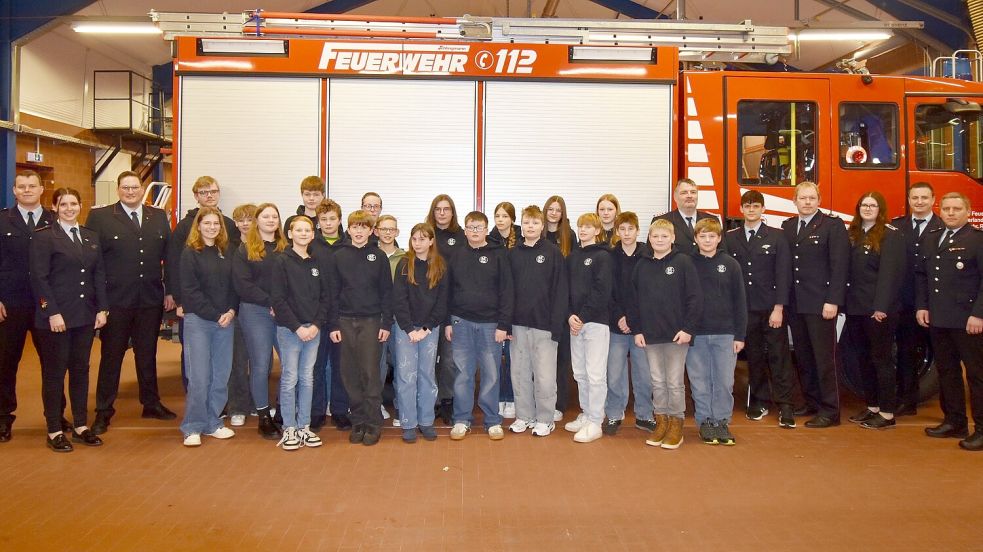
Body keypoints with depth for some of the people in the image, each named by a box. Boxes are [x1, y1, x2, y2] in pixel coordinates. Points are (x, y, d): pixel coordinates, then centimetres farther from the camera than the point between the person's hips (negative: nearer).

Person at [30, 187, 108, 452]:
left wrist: (102, 308, 2)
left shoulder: (91, 237, 11)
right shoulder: (44, 237, -5)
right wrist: (53, 313, -16)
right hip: (55, 317, -5)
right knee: (55, 373, 3)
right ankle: (54, 431, 12)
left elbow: (99, 275, 10)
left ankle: (81, 426, 20)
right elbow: (39, 278, -10)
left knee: (81, 370, 11)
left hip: (85, 316, 5)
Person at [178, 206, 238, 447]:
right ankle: (193, 428, 7)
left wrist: (231, 312, -6)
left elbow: (234, 286, 10)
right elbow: (190, 291, -8)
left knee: (221, 376, 7)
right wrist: (215, 315, -12)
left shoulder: (225, 253, 11)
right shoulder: (190, 253, -2)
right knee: (199, 377, -5)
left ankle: (213, 423, 19)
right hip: (198, 321, -4)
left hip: (225, 321, 5)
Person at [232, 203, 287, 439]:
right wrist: (270, 302, -14)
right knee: (261, 365, 1)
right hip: (255, 313, -2)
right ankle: (264, 418, 13)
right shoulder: (245, 250, 4)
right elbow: (243, 285, -6)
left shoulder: (286, 248, 13)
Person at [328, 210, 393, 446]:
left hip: (371, 321, -2)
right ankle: (358, 421, 13)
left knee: (370, 373, -3)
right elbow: (333, 292, 5)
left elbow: (386, 292, 2)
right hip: (346, 321, 2)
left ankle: (373, 423, 5)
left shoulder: (379, 256, 2)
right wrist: (333, 325, 0)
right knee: (350, 374, 4)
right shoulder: (339, 256, 5)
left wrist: (386, 323, -4)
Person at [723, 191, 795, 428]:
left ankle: (784, 406, 3)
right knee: (754, 356, 9)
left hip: (772, 309, -2)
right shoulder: (730, 238, 7)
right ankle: (759, 402, 19)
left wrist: (779, 308, -10)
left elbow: (783, 274, -4)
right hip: (744, 309, 2)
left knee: (778, 356, 0)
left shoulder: (777, 237, 1)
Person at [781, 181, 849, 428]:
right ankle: (811, 402, 23)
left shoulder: (832, 225, -4)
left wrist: (833, 301, -16)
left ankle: (829, 411, 5)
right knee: (803, 358, 12)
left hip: (820, 304, -5)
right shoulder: (787, 227, 11)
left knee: (824, 358, -1)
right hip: (795, 304, 5)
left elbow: (840, 266, -10)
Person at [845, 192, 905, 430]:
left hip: (878, 309, -6)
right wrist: (846, 302, 4)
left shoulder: (891, 235, -7)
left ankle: (887, 413, 7)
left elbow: (890, 273, -15)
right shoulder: (854, 234, 13)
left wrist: (881, 307, -20)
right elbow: (848, 270, 10)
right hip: (856, 308, 7)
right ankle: (872, 407, 22)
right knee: (864, 358, 12)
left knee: (881, 359, -1)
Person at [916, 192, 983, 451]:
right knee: (947, 372, 14)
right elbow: (922, 274, 17)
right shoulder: (931, 239, 14)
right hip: (937, 319, 7)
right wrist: (922, 306, 7)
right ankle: (954, 422, 24)